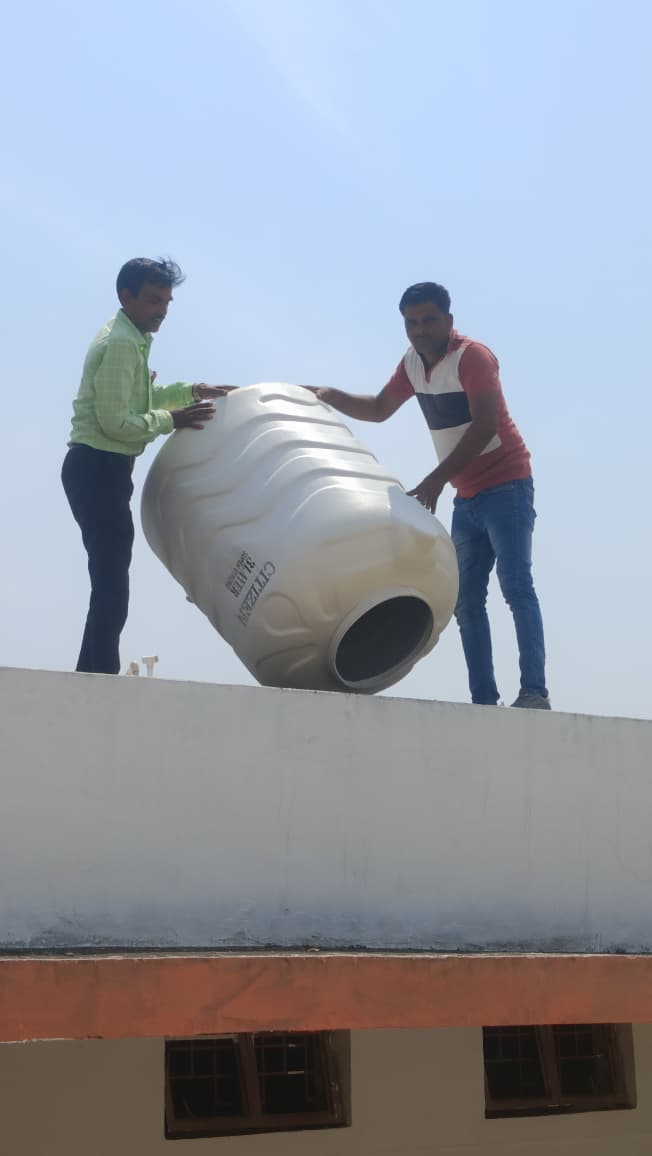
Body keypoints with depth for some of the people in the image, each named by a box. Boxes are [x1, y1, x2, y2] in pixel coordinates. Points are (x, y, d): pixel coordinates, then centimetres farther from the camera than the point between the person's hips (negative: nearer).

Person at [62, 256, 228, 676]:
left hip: (97, 469, 11)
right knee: (112, 582, -13)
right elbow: (115, 422, -22)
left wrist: (193, 392, 20)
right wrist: (172, 420, -16)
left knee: (109, 579, 12)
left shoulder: (129, 339, 17)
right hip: (99, 468, -11)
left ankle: (91, 676, 15)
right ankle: (102, 676, -14)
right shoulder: (121, 344, -16)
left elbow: (140, 397, 30)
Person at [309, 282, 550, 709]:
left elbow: (484, 426, -25)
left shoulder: (473, 356, -15)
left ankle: (535, 692, -19)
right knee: (466, 601, 3)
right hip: (467, 498, 8)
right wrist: (326, 396, 8)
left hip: (506, 486, -8)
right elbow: (379, 409, 23)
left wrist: (435, 481, -31)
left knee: (515, 585, -16)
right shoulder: (413, 362, 9)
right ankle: (484, 698, 4)